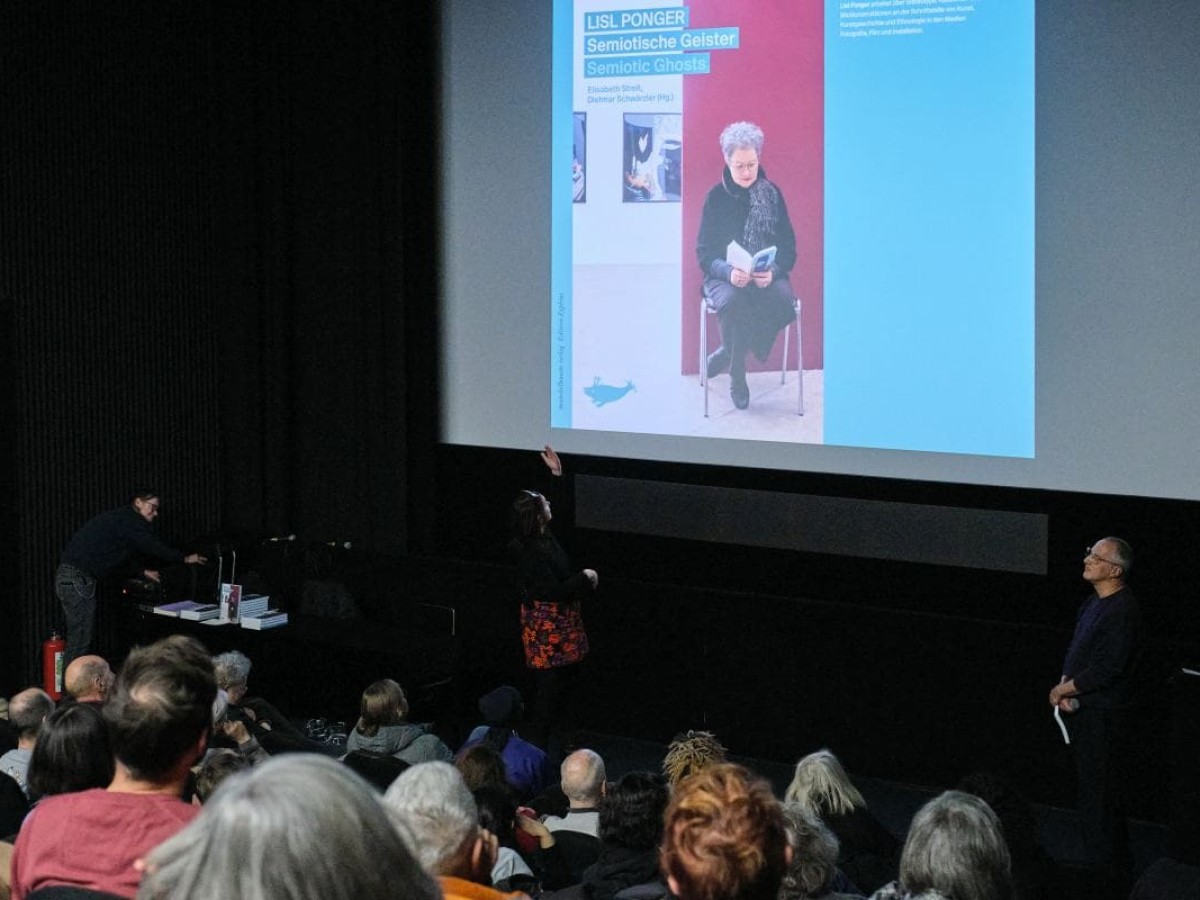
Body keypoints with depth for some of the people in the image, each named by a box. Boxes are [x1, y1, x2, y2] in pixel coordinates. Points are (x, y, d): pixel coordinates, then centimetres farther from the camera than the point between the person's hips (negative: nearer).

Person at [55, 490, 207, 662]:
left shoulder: (119, 518, 24)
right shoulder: (130, 520, -6)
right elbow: (154, 547, -8)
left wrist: (143, 572, 26)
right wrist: (185, 559, 5)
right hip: (78, 578, -10)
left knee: (78, 641, 12)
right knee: (80, 643, -10)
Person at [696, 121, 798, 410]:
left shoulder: (772, 194, 6)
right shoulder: (716, 198, 2)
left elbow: (788, 247, 4)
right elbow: (704, 252, -1)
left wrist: (773, 271, -20)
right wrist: (729, 272, -24)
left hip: (767, 276, 2)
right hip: (724, 277, -2)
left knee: (784, 299, -35)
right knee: (732, 302, -39)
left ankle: (728, 353, -14)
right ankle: (737, 373, -16)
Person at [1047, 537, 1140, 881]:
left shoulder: (1121, 611, -20)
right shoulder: (1094, 603, 11)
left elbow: (1107, 668, -24)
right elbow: (1076, 652, 16)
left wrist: (1064, 689, -13)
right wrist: (1065, 686, -1)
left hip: (1104, 714, -10)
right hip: (1082, 709, 10)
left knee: (1100, 793, -3)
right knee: (1089, 789, 18)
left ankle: (1111, 869, 7)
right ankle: (1094, 857, 30)